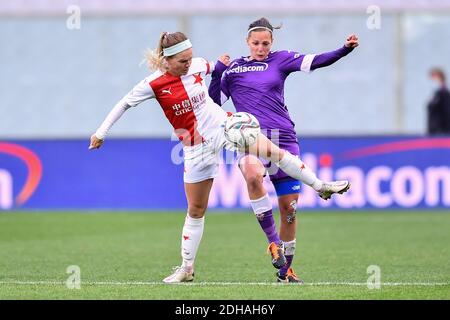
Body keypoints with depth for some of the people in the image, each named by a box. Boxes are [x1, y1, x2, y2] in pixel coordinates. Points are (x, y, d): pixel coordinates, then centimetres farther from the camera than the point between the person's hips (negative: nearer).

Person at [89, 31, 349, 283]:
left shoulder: (198, 65, -5)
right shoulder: (154, 84, -12)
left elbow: (217, 68, 20)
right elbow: (125, 104, -2)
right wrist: (101, 133, -1)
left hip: (224, 126, 2)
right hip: (196, 147, -2)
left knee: (274, 151, -17)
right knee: (196, 210, 4)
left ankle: (320, 185, -4)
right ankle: (187, 268, 15)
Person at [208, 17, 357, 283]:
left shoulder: (280, 60, 9)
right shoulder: (233, 69, 10)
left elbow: (316, 61, -2)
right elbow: (214, 103, 9)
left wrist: (345, 50, -16)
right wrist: (217, 72, -1)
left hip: (284, 138, 2)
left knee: (289, 207, 3)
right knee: (252, 174, -38)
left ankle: (285, 270, 18)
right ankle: (272, 240, -29)